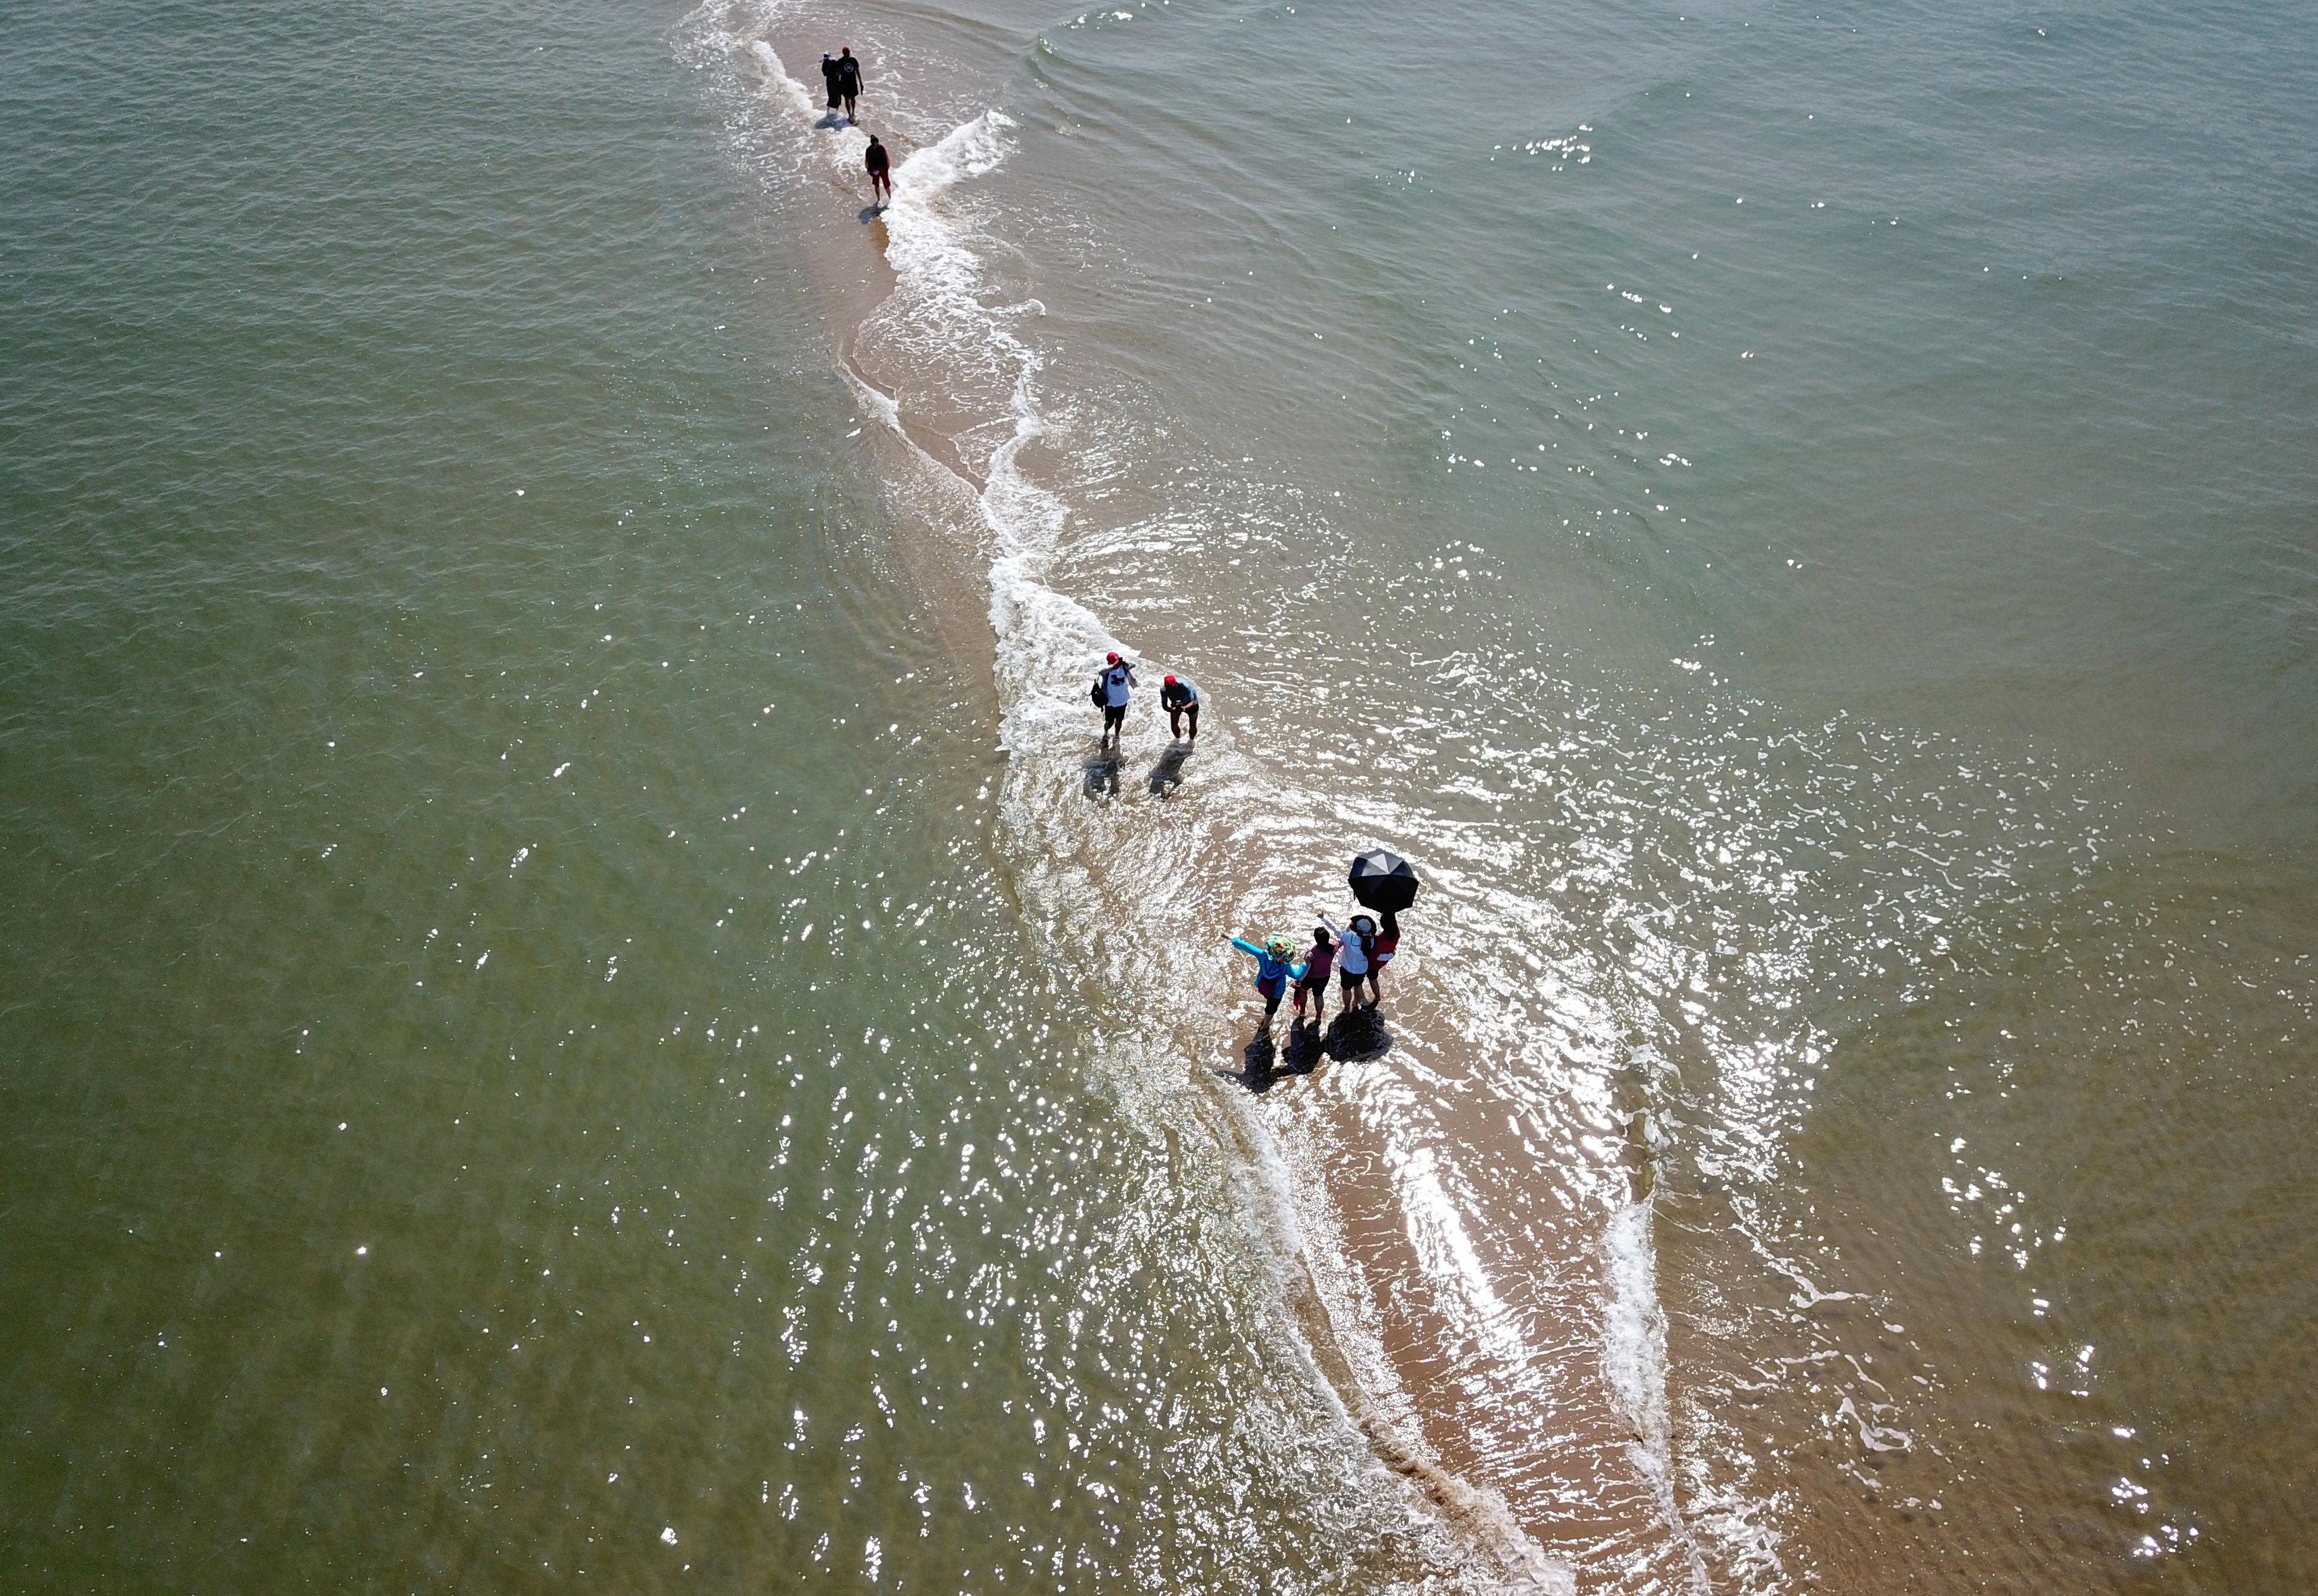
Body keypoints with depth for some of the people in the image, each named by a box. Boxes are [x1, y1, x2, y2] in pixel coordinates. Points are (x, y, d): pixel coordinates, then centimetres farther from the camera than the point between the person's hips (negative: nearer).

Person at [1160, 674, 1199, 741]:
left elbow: (1192, 703, -46)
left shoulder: (1185, 686, -44)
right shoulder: (1163, 689, -34)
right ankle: (1178, 739, 37)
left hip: (1191, 705, -3)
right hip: (1176, 704, 3)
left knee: (1193, 727, 6)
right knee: (1174, 726, 2)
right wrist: (1172, 710, -56)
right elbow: (1164, 706, -34)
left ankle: (1192, 740, 41)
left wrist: (1184, 708, -66)